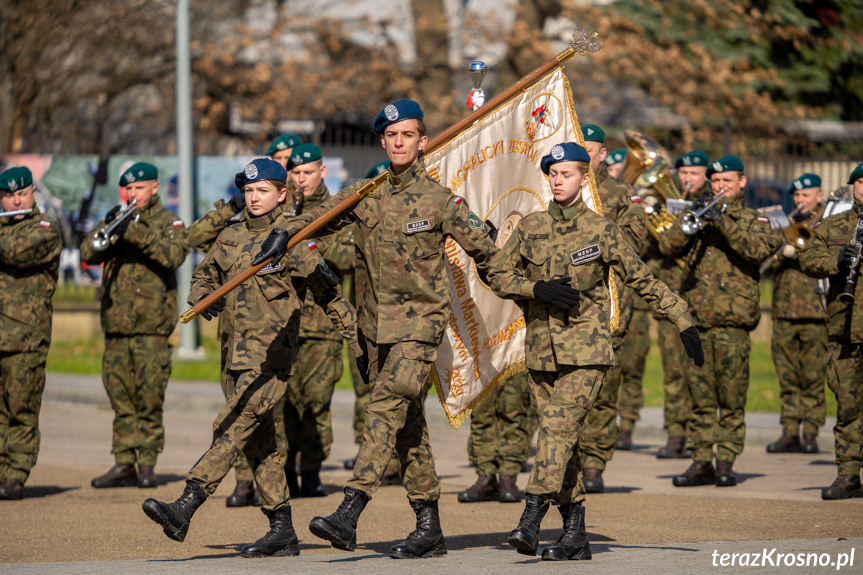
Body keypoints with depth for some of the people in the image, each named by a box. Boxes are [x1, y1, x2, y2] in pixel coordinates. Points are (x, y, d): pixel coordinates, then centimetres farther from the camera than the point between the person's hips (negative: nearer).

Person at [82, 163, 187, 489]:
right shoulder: (116, 219, 17)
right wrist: (106, 232, -14)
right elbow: (87, 254, 5)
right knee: (120, 395, 4)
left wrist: (137, 234, -23)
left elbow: (173, 255, -14)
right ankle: (124, 463, 8)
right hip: (116, 322, 4)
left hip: (151, 325, -4)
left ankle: (147, 462, -1)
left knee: (149, 396, -6)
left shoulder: (168, 223, 5)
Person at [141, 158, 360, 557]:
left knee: (231, 429, -18)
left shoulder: (294, 242, -5)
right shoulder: (231, 238, 12)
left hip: (272, 355, -7)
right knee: (259, 444, 10)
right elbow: (203, 277, 26)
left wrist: (360, 341, 0)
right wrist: (203, 299, 3)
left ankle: (183, 511, -27)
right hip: (237, 353, 7)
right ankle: (283, 532, 17)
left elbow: (330, 295, 0)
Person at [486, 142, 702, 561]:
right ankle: (575, 535, 10)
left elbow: (644, 281, 4)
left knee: (559, 427, -19)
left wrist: (684, 323, 2)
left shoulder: (601, 231, 0)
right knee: (561, 441, 5)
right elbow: (498, 275, 9)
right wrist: (538, 289, -9)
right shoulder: (530, 228, 9)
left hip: (586, 352, -4)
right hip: (541, 350, 4)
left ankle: (531, 517, -25)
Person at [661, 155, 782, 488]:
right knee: (701, 397, 4)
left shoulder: (753, 221, 9)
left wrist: (723, 222, -21)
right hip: (696, 318, 3)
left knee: (731, 397, -4)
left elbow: (758, 250, -13)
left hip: (732, 321, -3)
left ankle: (726, 463, 1)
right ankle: (701, 462, 7)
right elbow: (672, 248, 3)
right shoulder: (700, 216, 17)